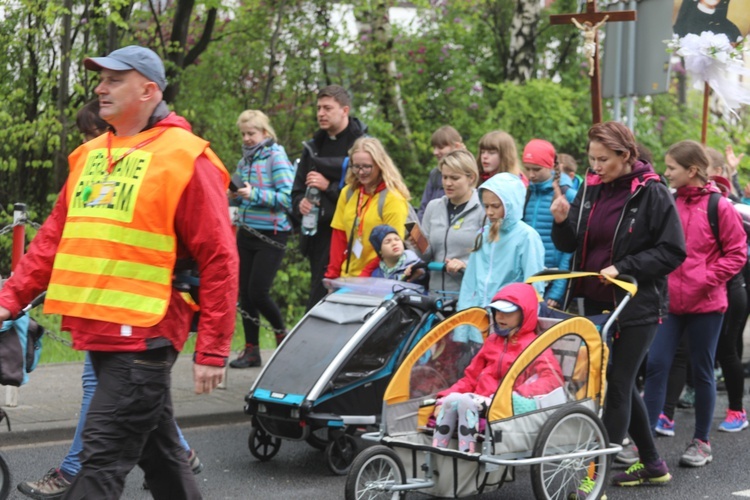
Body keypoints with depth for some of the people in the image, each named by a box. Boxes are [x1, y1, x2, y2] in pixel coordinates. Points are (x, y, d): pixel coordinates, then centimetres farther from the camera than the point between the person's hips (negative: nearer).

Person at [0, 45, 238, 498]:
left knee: (103, 459, -8)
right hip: (99, 332, 7)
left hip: (143, 337, -7)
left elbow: (219, 260, -10)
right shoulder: (90, 155, 13)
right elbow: (54, 238, 16)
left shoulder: (185, 160, -8)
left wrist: (213, 351, -12)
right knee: (158, 452, 18)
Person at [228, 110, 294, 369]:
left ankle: (282, 334, 17)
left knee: (258, 292, -9)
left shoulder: (276, 157, -8)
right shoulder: (245, 160, 13)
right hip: (246, 232, 7)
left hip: (271, 235, -7)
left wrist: (255, 194, -24)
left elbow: (287, 197, -16)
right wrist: (233, 197, 1)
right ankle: (251, 350, 14)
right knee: (245, 292, 5)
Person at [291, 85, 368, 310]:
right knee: (318, 296, 9)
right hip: (319, 233, 7)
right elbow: (297, 190, 24)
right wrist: (300, 203, 1)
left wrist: (329, 187, -13)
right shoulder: (313, 146, 20)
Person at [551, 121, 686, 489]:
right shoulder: (590, 188, 5)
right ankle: (651, 464, 29)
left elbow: (673, 252, -11)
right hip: (596, 302, 6)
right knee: (620, 383, 14)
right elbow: (570, 245, 9)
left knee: (617, 387, -3)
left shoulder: (651, 194, -11)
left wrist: (623, 267, -18)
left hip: (637, 307, -6)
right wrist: (562, 222, -11)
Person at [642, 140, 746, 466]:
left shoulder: (718, 207, -7)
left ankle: (701, 442, 20)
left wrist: (706, 279, -13)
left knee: (702, 372, 8)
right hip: (669, 301, 3)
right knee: (656, 366, -3)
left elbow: (737, 254, -4)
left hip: (705, 304, -3)